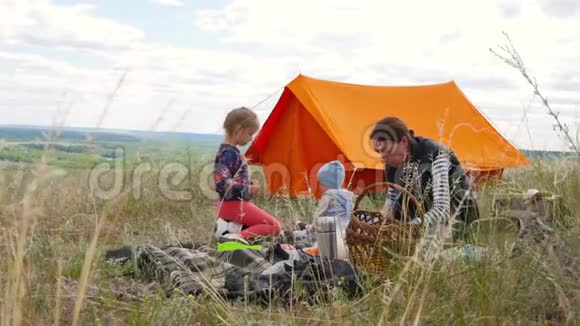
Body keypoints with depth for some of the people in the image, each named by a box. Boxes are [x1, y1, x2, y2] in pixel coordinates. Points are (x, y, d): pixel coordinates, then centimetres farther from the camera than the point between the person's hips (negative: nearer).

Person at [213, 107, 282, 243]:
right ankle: (238, 237, -23)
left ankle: (231, 226, 7)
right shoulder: (229, 153, -19)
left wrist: (250, 184, 8)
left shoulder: (231, 151, 11)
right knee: (275, 227, -8)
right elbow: (222, 182, -27)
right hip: (234, 205, -10)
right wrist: (249, 190, -18)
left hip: (237, 204, 10)